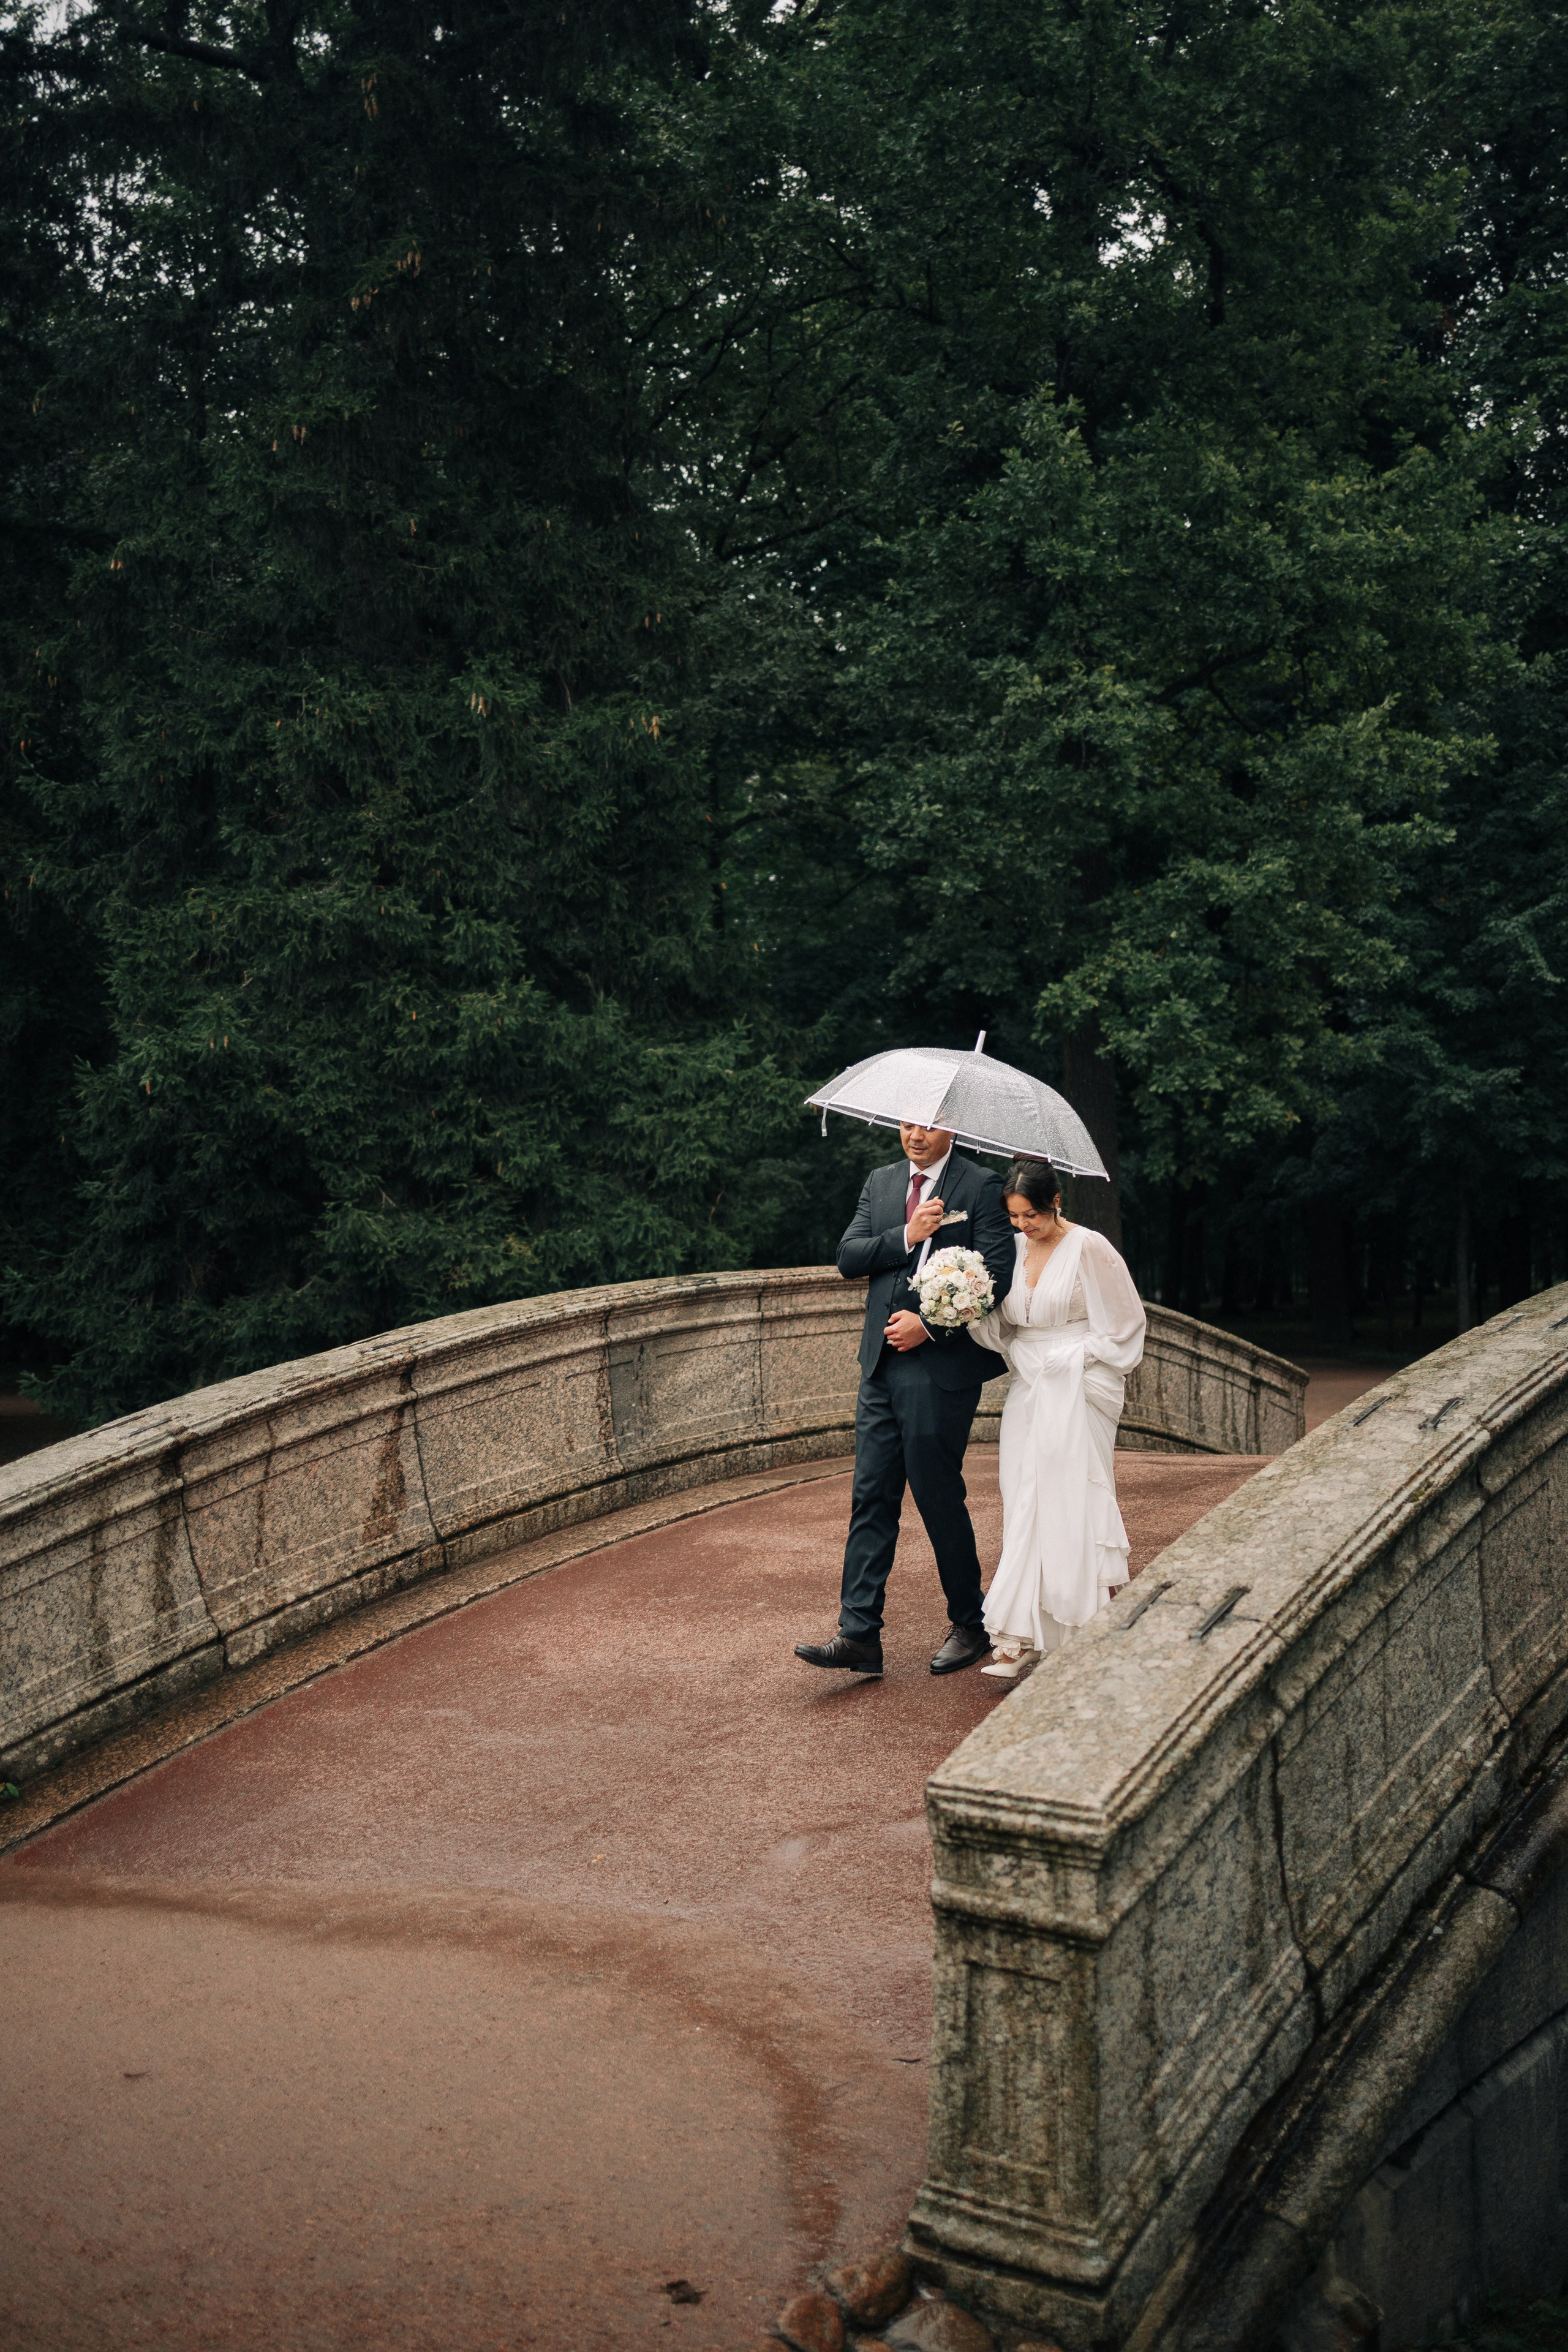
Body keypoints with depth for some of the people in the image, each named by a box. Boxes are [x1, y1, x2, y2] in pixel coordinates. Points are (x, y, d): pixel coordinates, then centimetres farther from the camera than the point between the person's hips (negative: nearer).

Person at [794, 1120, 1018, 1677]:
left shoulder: (980, 1187, -5)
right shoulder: (880, 1183, 13)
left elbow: (996, 1275, -12)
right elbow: (848, 1258, 5)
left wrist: (929, 1325, -15)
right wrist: (906, 1235, -10)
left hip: (941, 1365, -6)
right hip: (882, 1363, 6)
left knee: (939, 1496, 2)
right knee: (871, 1498, 3)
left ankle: (971, 1622, 21)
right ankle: (858, 1635, 6)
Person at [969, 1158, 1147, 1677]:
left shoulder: (1089, 1249, -8)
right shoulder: (1013, 1249, 8)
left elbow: (1127, 1321, -3)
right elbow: (1002, 1327, 12)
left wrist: (1079, 1369, -3)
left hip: (1078, 1395, -5)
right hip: (1029, 1392, 5)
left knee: (1075, 1506, -5)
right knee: (1023, 1504, -1)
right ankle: (1019, 1635, -1)